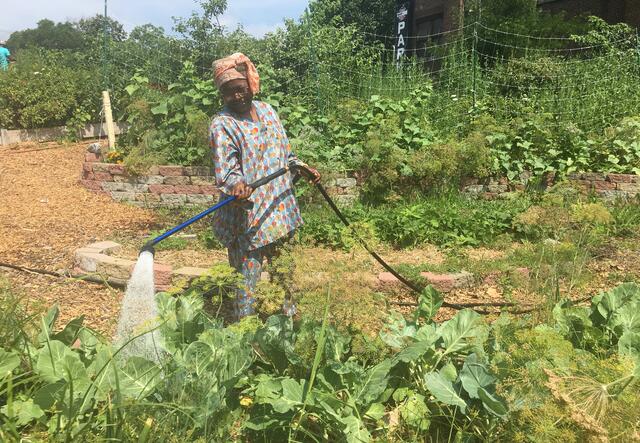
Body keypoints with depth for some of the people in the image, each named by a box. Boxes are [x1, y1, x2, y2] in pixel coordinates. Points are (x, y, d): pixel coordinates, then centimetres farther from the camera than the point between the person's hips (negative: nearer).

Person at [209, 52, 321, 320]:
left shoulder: (266, 111, 8)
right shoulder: (222, 125, -13)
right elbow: (225, 168, -24)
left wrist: (303, 168, 11)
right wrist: (236, 184, -43)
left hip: (280, 207, 7)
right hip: (247, 214, -7)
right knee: (248, 275, -2)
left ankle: (289, 316, 40)